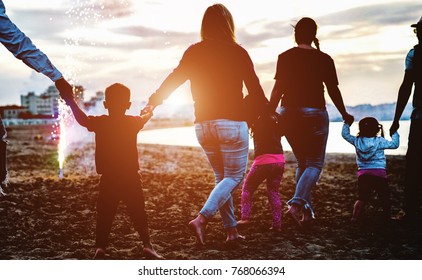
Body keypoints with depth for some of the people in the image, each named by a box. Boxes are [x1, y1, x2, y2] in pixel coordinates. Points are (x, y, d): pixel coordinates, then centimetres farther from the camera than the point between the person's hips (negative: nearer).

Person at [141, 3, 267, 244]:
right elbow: (255, 88, 2)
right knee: (234, 177, 3)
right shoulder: (238, 52, -3)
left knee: (222, 176, 17)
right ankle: (202, 218, -15)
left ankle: (231, 230, 16)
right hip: (232, 123, -4)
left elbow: (174, 79, 8)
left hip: (203, 124, 5)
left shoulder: (194, 52, 4)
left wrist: (153, 102, 22)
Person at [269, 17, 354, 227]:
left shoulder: (285, 57, 1)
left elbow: (278, 88, -6)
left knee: (302, 162, 18)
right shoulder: (324, 59, -1)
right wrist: (345, 115, 17)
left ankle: (307, 211, 15)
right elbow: (333, 91, 4)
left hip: (288, 115, 3)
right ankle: (296, 204, -18)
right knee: (315, 164, 4)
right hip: (314, 114, -3)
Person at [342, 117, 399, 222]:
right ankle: (387, 217, 17)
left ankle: (355, 216, -3)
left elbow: (345, 134, 14)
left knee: (362, 198, 9)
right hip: (379, 174, -3)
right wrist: (394, 132, 12)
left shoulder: (357, 141, 3)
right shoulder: (379, 141, -5)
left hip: (363, 174, 3)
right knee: (385, 198, 12)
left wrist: (347, 123, 24)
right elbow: (395, 144, -1)